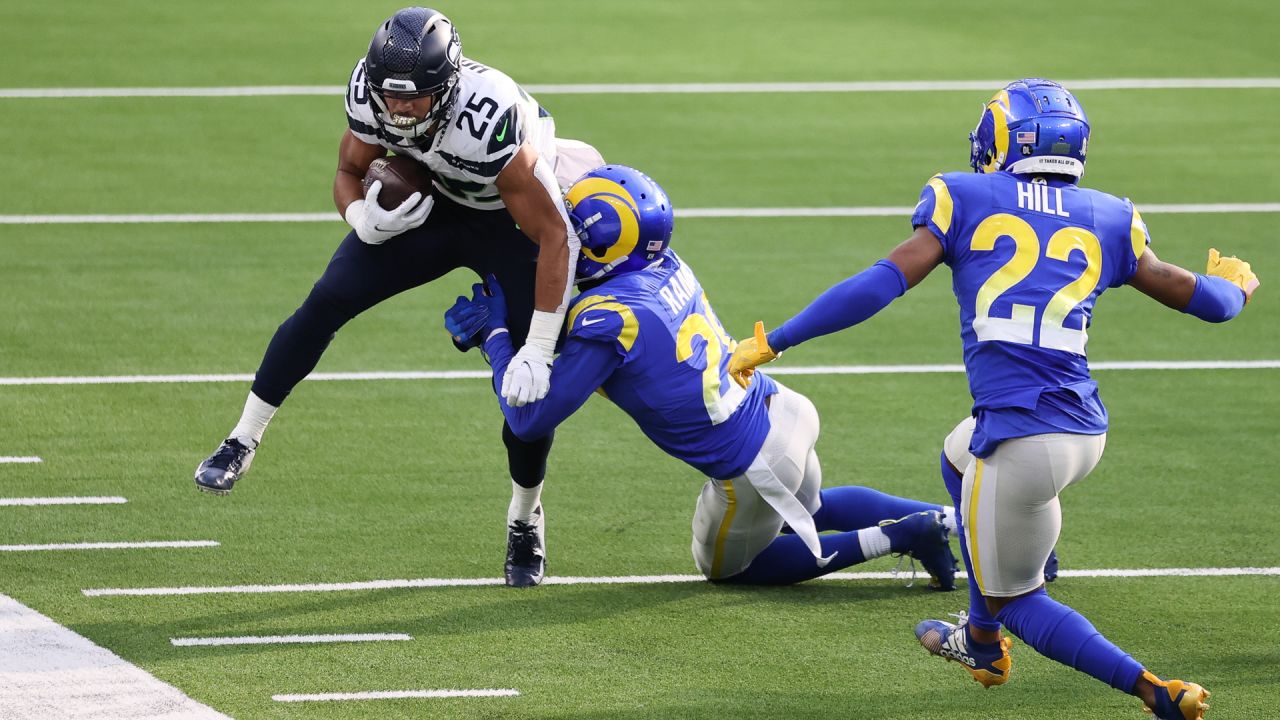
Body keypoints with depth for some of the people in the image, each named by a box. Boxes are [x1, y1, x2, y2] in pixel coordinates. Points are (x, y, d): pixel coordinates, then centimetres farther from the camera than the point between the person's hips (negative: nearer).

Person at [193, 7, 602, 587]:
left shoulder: (489, 121, -42)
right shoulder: (371, 96, -27)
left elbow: (554, 237, -35)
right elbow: (349, 173, -4)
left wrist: (537, 354, -33)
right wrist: (365, 219, -30)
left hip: (515, 222, -4)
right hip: (431, 206, 4)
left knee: (532, 384, -8)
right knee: (326, 301, -11)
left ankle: (525, 523, 17)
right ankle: (243, 442, 3)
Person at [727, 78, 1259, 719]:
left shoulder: (966, 201, 2)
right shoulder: (1106, 221, 13)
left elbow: (884, 283, -9)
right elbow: (1203, 299, 19)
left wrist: (772, 343, -5)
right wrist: (1236, 286, 45)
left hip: (1020, 438, -5)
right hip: (1087, 430, 5)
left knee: (1014, 597, 16)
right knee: (960, 459, 37)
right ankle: (983, 642, 48)